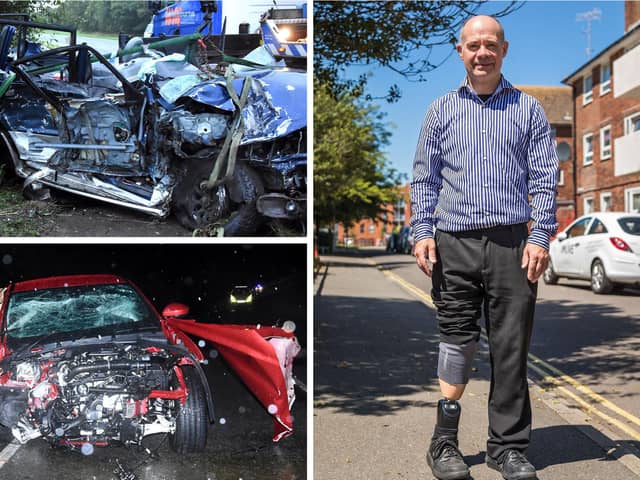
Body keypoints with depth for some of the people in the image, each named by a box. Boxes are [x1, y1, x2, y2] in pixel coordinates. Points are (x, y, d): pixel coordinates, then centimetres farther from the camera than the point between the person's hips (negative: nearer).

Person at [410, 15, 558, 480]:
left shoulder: (528, 109, 12)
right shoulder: (442, 110, 14)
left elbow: (544, 179, 7)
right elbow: (424, 179, 12)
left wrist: (540, 237, -5)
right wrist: (422, 232, -1)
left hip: (512, 244, 0)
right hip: (454, 245, 0)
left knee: (511, 348, 2)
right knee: (457, 341, 2)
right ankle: (445, 442, 12)